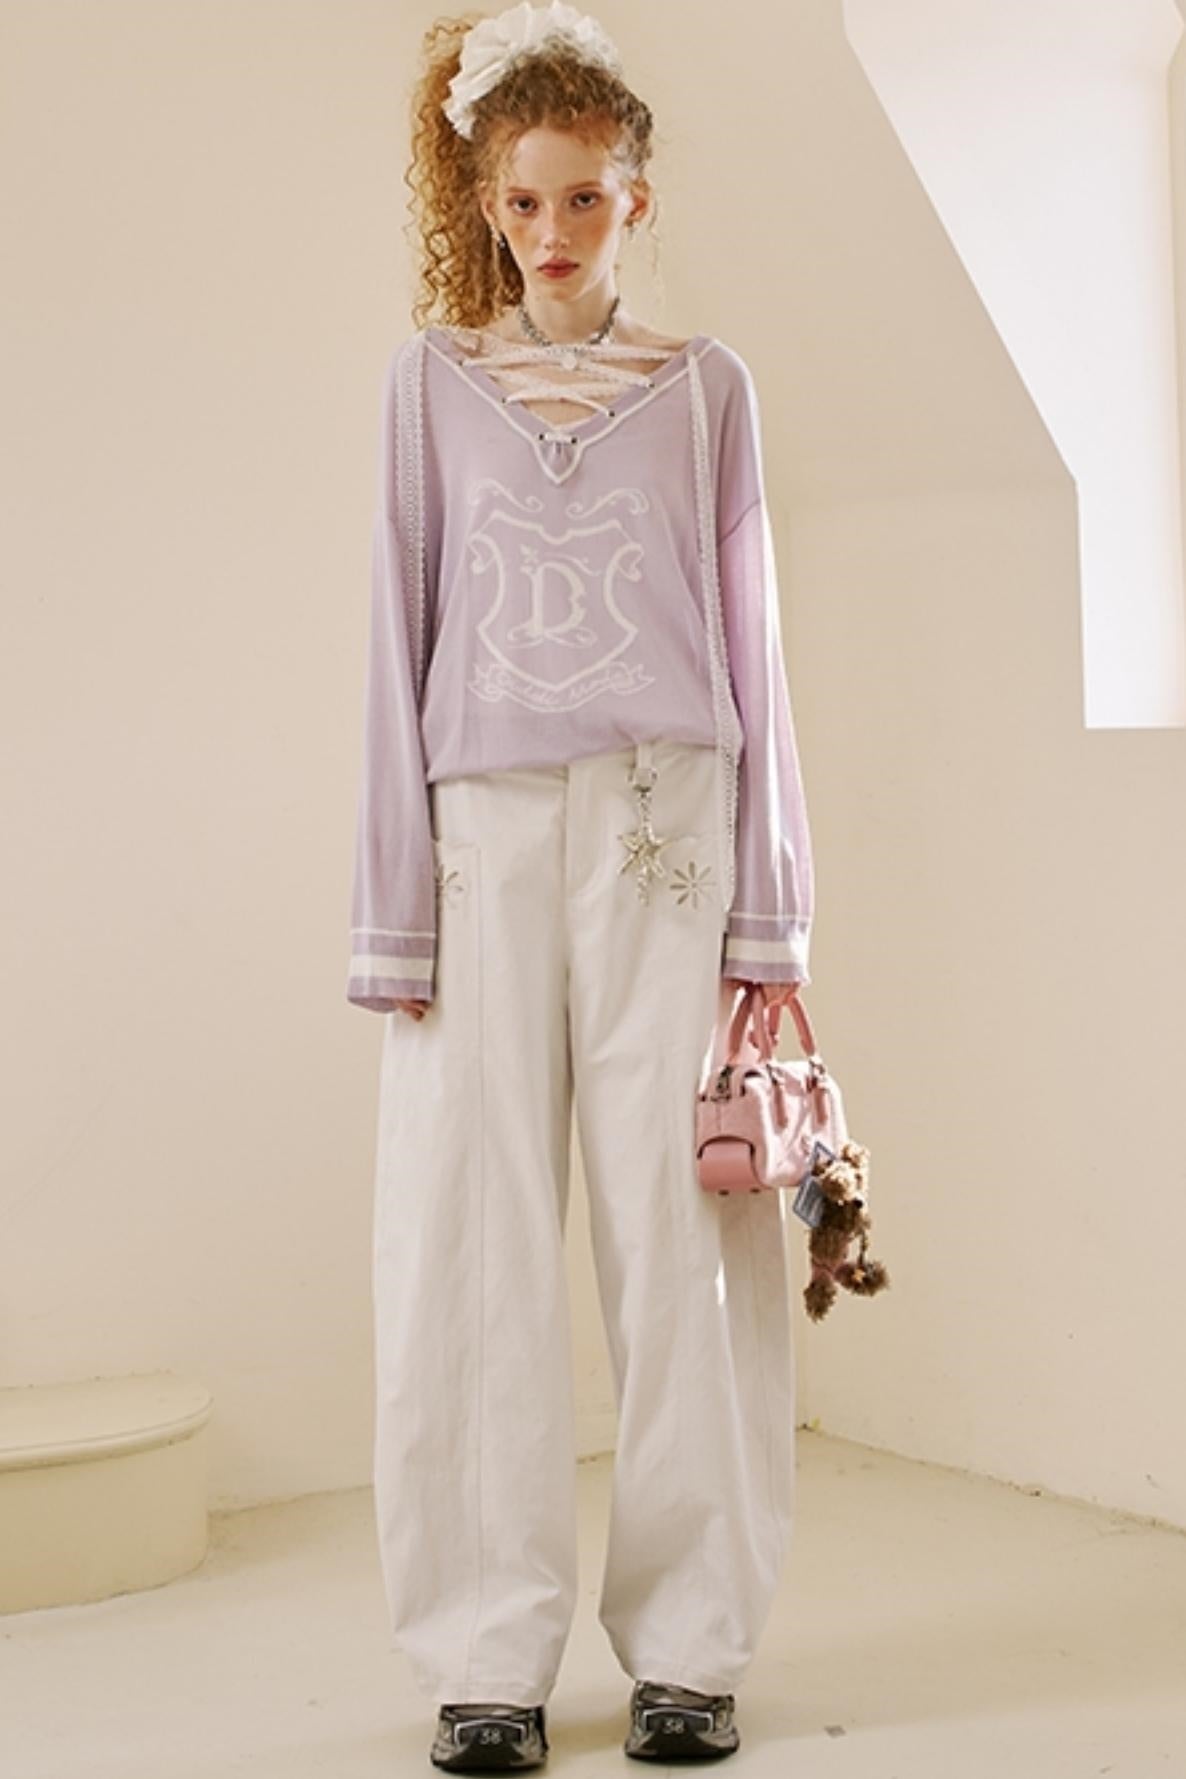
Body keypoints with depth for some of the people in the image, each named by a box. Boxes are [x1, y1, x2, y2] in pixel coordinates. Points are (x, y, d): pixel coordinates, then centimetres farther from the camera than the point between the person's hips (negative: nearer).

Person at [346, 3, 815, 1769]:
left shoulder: (705, 384, 10)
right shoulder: (434, 379, 11)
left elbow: (748, 641, 9)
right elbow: (401, 642, 8)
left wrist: (768, 910, 2)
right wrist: (394, 909, 1)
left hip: (665, 826, 0)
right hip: (485, 828, 1)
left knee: (678, 1227, 0)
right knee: (469, 1237, -1)